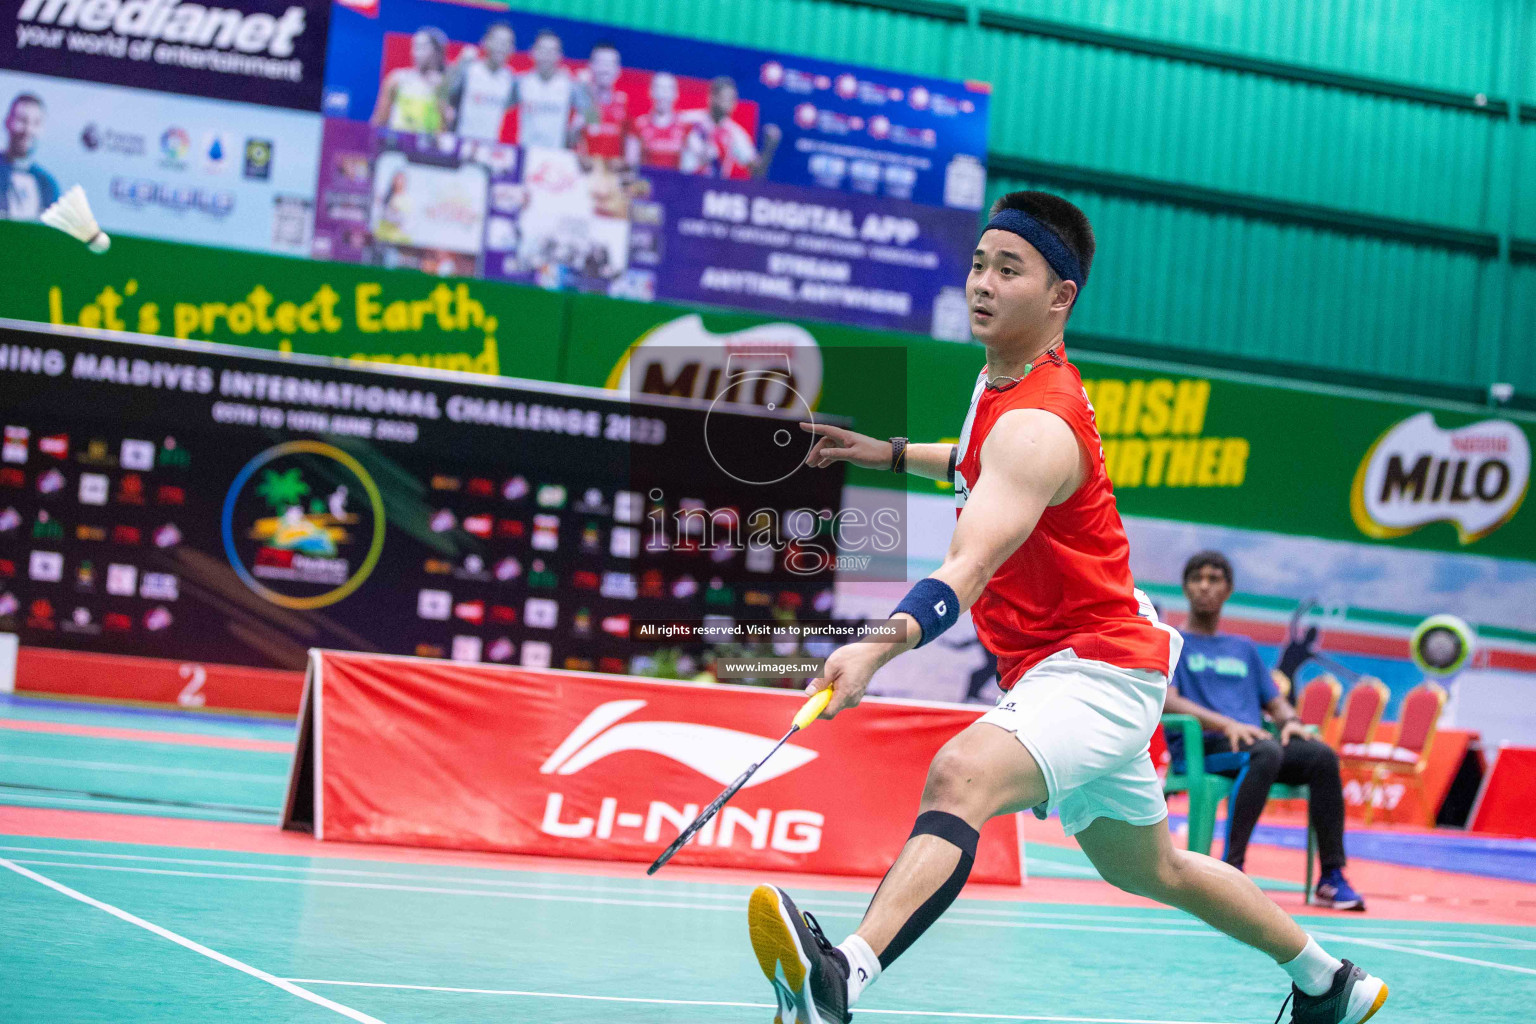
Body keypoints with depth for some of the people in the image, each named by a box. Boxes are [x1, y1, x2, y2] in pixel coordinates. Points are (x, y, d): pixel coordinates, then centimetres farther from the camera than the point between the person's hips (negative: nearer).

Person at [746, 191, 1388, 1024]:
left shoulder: (1035, 424, -24)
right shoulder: (1007, 378, 5)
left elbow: (969, 569, -40)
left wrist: (879, 647, -56)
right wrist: (892, 454, 17)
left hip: (1094, 667, -11)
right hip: (1061, 669, 11)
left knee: (961, 775, -37)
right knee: (1149, 869, 26)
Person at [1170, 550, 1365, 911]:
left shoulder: (1244, 648, 30)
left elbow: (1275, 701, 24)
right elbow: (1167, 702, -5)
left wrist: (1290, 720, -2)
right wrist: (1225, 725, -21)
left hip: (1250, 742, 5)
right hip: (1198, 746, -5)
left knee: (1322, 756, -23)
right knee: (1267, 751, -37)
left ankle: (1331, 878, -26)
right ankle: (1230, 868, -40)